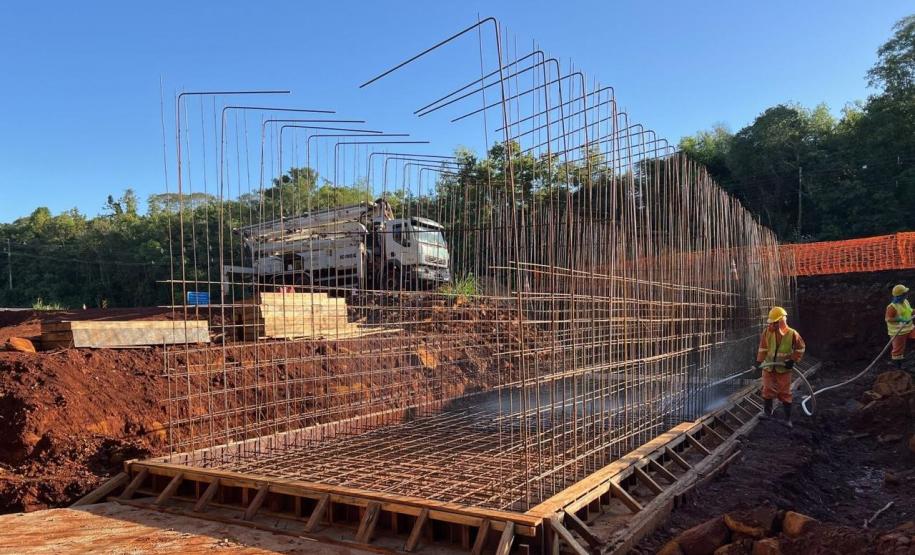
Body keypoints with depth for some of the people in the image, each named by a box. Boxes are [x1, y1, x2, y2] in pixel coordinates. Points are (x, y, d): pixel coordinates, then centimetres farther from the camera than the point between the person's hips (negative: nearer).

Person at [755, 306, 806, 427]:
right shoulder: (767, 332, -7)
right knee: (768, 390, 7)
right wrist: (759, 361, -10)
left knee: (784, 393, 2)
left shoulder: (792, 334, -10)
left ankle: (788, 418, 11)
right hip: (768, 367, 2)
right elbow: (763, 348, -2)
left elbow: (800, 348, 2)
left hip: (784, 369, -2)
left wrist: (793, 360, -8)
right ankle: (767, 412, 25)